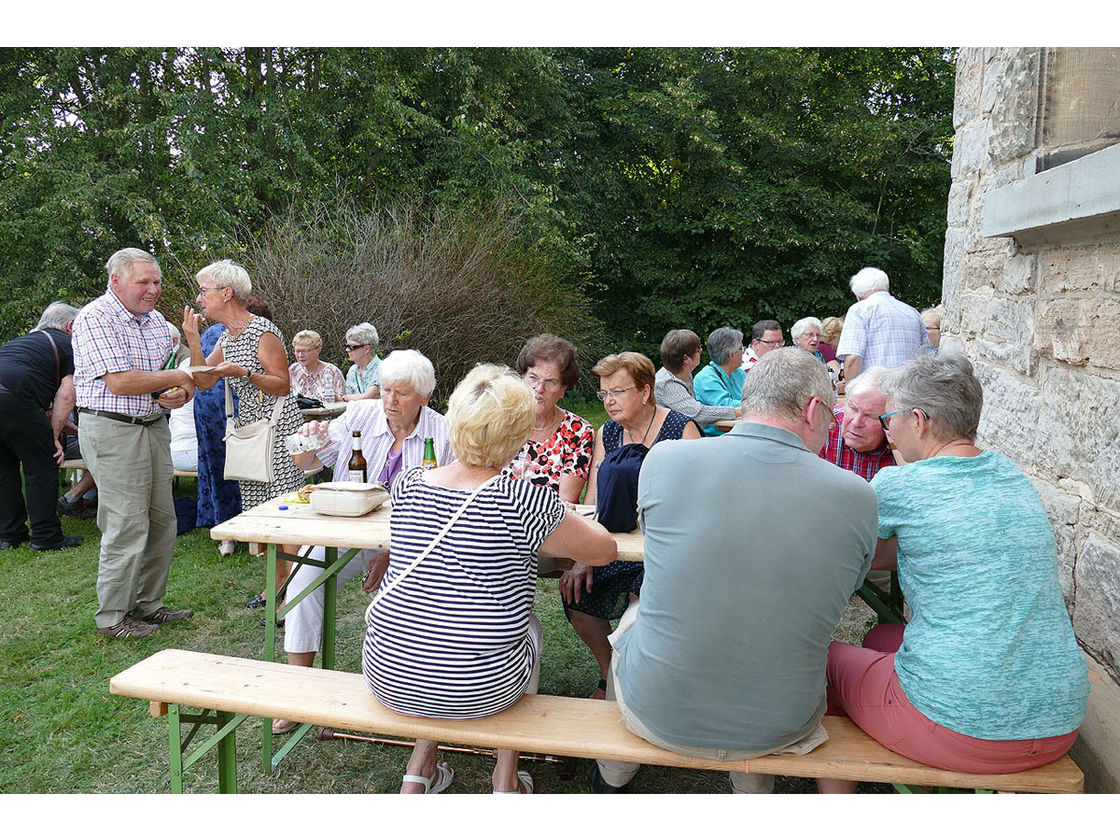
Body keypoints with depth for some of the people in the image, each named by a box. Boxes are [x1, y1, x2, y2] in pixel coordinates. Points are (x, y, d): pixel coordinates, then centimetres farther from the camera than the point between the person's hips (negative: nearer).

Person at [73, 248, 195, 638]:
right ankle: (112, 617, 9)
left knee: (162, 522, 10)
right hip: (112, 430, -8)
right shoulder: (95, 318, -11)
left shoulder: (155, 320, 14)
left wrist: (172, 396, -4)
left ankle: (148, 603, 24)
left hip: (154, 426, 8)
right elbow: (120, 382, -20)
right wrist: (175, 379, -8)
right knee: (127, 526, -5)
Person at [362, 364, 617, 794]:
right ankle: (506, 778, 32)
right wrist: (567, 519, 15)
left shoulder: (408, 486, -4)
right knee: (528, 623, 26)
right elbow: (604, 549, -5)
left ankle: (419, 768, 33)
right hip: (481, 692, -3)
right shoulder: (523, 500, -17)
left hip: (388, 680, 4)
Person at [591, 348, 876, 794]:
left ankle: (613, 777, 50)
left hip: (657, 714, -1)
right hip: (777, 727, 1)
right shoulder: (857, 496, -14)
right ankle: (755, 789, 48)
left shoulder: (664, 460, -14)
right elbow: (840, 591, 4)